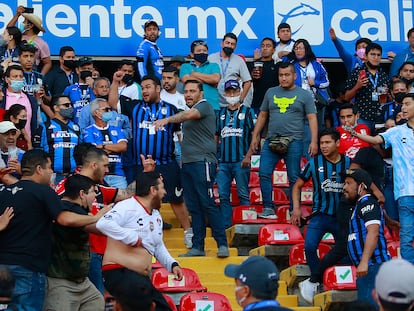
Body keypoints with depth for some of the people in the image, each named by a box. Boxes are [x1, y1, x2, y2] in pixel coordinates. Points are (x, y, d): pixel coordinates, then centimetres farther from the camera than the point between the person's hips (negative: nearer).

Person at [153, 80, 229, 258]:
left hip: (202, 162, -9)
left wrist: (167, 120, -41)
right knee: (194, 207, 7)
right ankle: (197, 246, 9)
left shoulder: (204, 106, -6)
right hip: (187, 163, 9)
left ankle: (222, 244, -9)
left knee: (207, 204, -12)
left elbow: (189, 115, -27)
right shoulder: (191, 110, 22)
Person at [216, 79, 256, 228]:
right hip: (223, 162, 4)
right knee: (223, 196, 3)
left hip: (241, 161, -4)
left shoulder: (247, 112, 4)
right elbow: (215, 138, 19)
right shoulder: (220, 114, 15)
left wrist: (248, 156, -11)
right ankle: (225, 226, 9)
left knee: (243, 195, -1)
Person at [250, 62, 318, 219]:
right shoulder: (271, 93, 14)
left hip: (293, 142, -3)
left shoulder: (304, 95, 5)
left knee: (294, 178, 0)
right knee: (264, 173, -7)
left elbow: (312, 119, 1)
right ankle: (268, 208, -1)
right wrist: (255, 137, 12)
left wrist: (314, 141, -9)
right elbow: (262, 116, 19)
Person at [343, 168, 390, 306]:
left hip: (373, 265, -11)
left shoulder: (367, 203, -8)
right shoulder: (360, 205, 24)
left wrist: (364, 262, -30)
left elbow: (373, 232, -22)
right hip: (367, 268, 11)